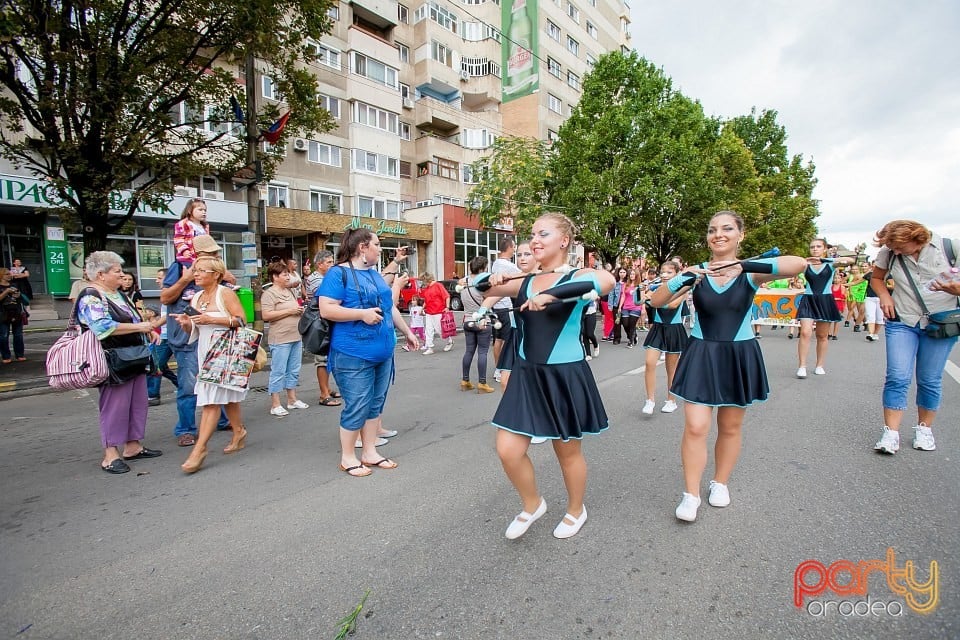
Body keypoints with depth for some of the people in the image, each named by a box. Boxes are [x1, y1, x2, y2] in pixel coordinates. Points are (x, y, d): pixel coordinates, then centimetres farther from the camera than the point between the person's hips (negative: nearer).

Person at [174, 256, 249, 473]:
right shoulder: (195, 298, 12)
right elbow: (194, 332, 18)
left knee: (211, 400, -10)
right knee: (226, 396, 15)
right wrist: (186, 324, -4)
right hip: (205, 352, 7)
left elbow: (241, 320, -15)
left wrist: (211, 319, -20)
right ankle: (239, 432, 30)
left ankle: (200, 448, -7)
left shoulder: (225, 293, -8)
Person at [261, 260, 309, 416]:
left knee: (294, 371, 14)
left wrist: (301, 310, 6)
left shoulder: (291, 291, 16)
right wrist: (289, 311, -17)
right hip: (280, 339, -8)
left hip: (296, 337, 8)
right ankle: (275, 405, 6)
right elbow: (266, 316, -18)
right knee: (278, 372, -2)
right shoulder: (269, 294, -8)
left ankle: (292, 400, 25)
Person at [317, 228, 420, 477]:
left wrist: (407, 332, 23)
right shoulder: (339, 273, -8)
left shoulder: (375, 274, 17)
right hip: (354, 355, -8)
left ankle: (370, 452, 26)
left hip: (383, 352, 8)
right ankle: (348, 457, 16)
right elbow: (326, 309, -16)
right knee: (357, 407, -2)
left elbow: (390, 307, 23)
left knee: (376, 404, 13)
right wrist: (362, 313, -22)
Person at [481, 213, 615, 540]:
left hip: (565, 377, -4)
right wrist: (491, 281, -8)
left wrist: (551, 295, -40)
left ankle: (576, 510, 42)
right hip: (526, 376, 5)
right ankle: (532, 504, 31)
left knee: (568, 451, 13)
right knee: (508, 451, 2)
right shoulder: (524, 281, 5)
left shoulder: (577, 277, -9)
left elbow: (607, 281, -34)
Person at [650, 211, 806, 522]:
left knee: (730, 427, 14)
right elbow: (656, 301, -9)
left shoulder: (750, 273, -6)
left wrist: (745, 266, -34)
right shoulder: (697, 272, -3)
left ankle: (720, 483, 36)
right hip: (701, 354, 0)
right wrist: (683, 280, -26)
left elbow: (799, 264, -23)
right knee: (695, 427, -6)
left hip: (739, 356, 1)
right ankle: (691, 494, 10)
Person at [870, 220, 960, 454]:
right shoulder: (888, 253, -3)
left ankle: (924, 429, 24)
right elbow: (876, 278, 14)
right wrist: (884, 295, -5)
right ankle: (891, 433, -4)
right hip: (902, 322, 1)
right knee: (897, 377, -7)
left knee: (930, 380, 7)